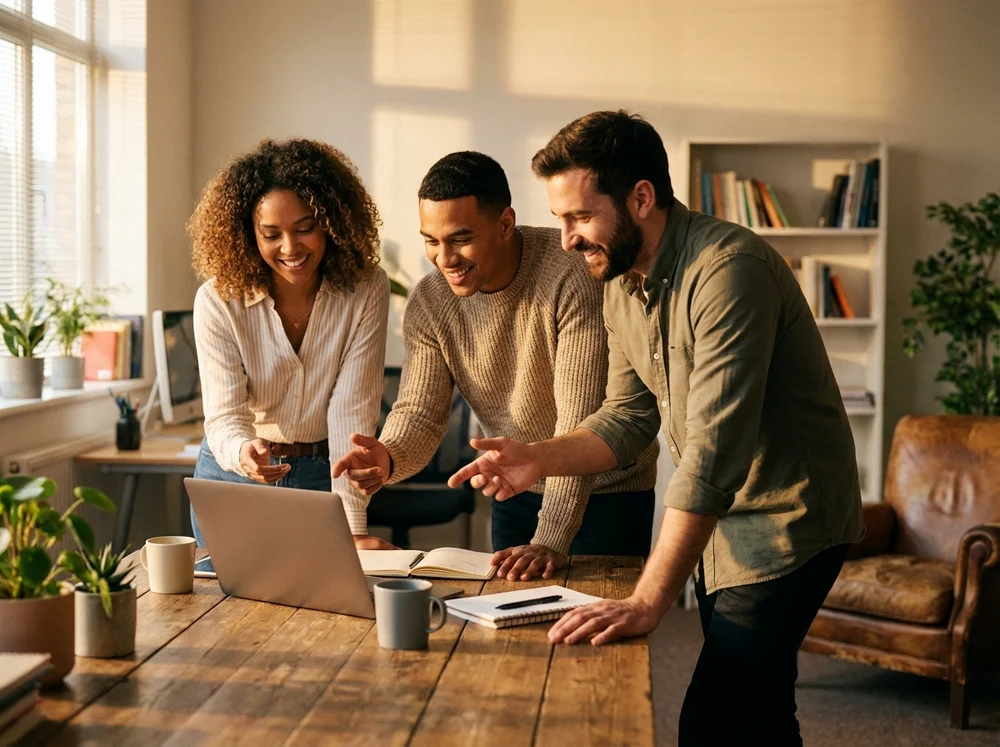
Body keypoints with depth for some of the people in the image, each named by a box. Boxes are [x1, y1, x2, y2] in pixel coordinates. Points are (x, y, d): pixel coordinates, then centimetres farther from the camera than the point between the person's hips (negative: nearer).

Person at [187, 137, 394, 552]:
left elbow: (352, 411, -21)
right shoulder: (218, 301, -16)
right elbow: (224, 414, -21)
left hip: (323, 479, 0)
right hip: (232, 478, 0)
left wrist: (353, 529, -29)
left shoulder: (365, 291, -16)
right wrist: (244, 453, -46)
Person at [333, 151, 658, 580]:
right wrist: (388, 458, -34)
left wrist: (551, 540, -36)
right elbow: (421, 412, -9)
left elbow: (581, 420, -30)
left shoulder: (574, 275, -27)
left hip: (607, 491, -4)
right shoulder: (429, 304, -9)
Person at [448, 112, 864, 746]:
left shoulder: (728, 270, -27)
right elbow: (629, 419, 8)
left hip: (784, 522, -9)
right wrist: (541, 460, -12)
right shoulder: (623, 282, 3)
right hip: (719, 523, 9)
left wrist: (648, 602, -36)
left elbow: (713, 453, -33)